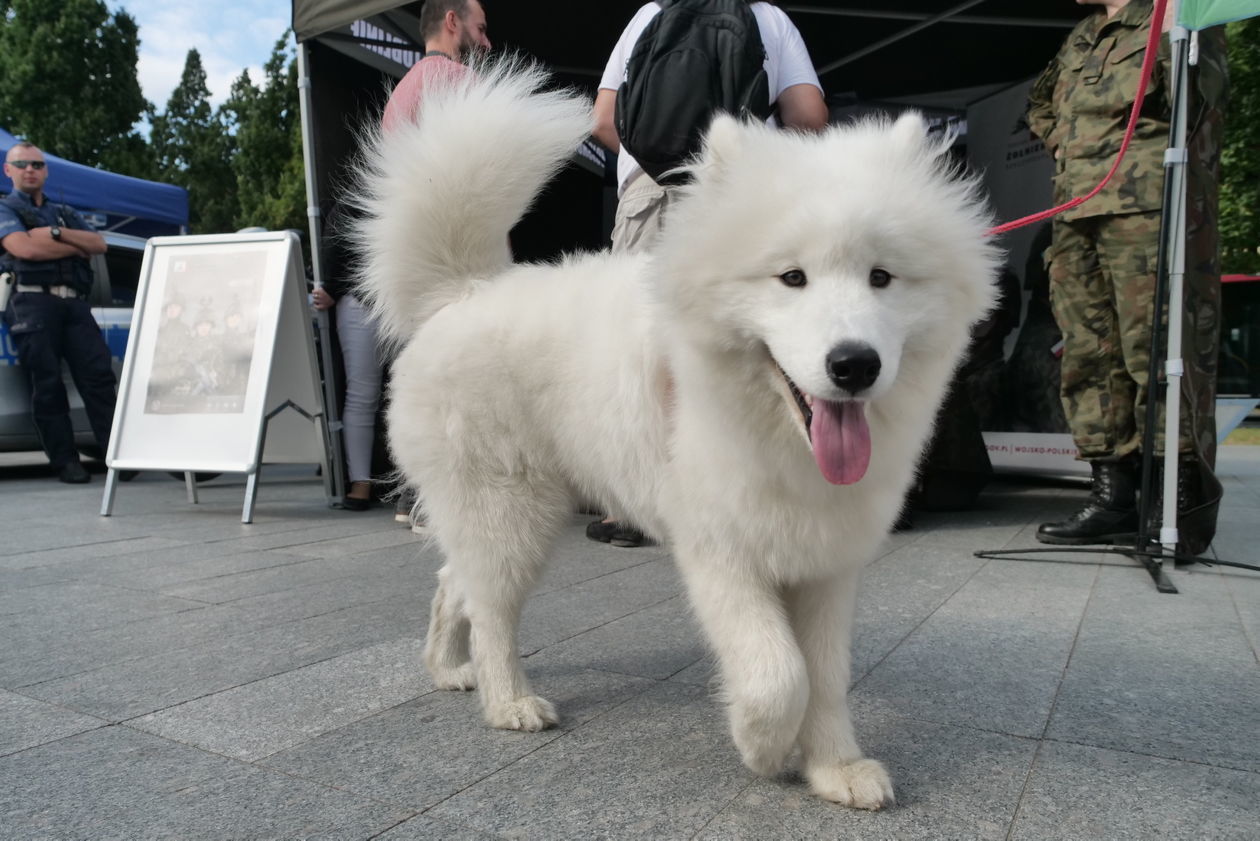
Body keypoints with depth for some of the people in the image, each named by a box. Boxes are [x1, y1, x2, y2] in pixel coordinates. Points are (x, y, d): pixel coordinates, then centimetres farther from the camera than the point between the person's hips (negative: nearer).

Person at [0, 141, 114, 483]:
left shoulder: (66, 213, 27)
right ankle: (65, 462, -4)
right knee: (47, 384, -6)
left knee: (98, 375, -10)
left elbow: (99, 245, 9)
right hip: (32, 301, -3)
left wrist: (57, 233, -5)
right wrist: (75, 247, 2)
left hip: (74, 303, 4)